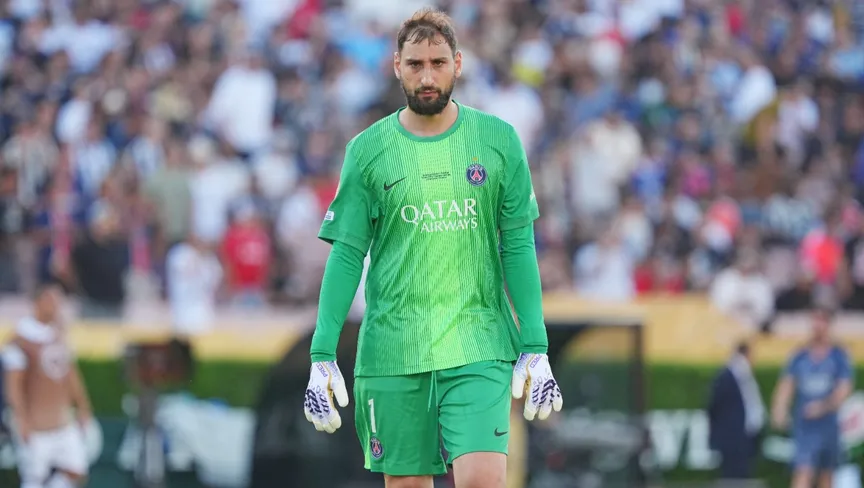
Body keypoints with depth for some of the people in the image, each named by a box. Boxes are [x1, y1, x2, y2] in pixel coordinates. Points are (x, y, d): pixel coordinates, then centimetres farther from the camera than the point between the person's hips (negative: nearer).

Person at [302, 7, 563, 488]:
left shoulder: (499, 140, 4)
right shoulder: (367, 151, 3)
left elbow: (519, 248, 4)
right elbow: (346, 255, 4)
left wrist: (536, 349, -2)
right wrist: (322, 355, -3)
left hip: (479, 348, -1)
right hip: (391, 353, 1)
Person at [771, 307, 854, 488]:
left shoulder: (839, 356, 2)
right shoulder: (800, 357, 4)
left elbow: (844, 388, -6)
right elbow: (786, 385, -2)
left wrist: (824, 406, -22)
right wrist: (779, 410, -20)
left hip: (829, 424, 1)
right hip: (804, 425, -1)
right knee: (804, 473, -14)